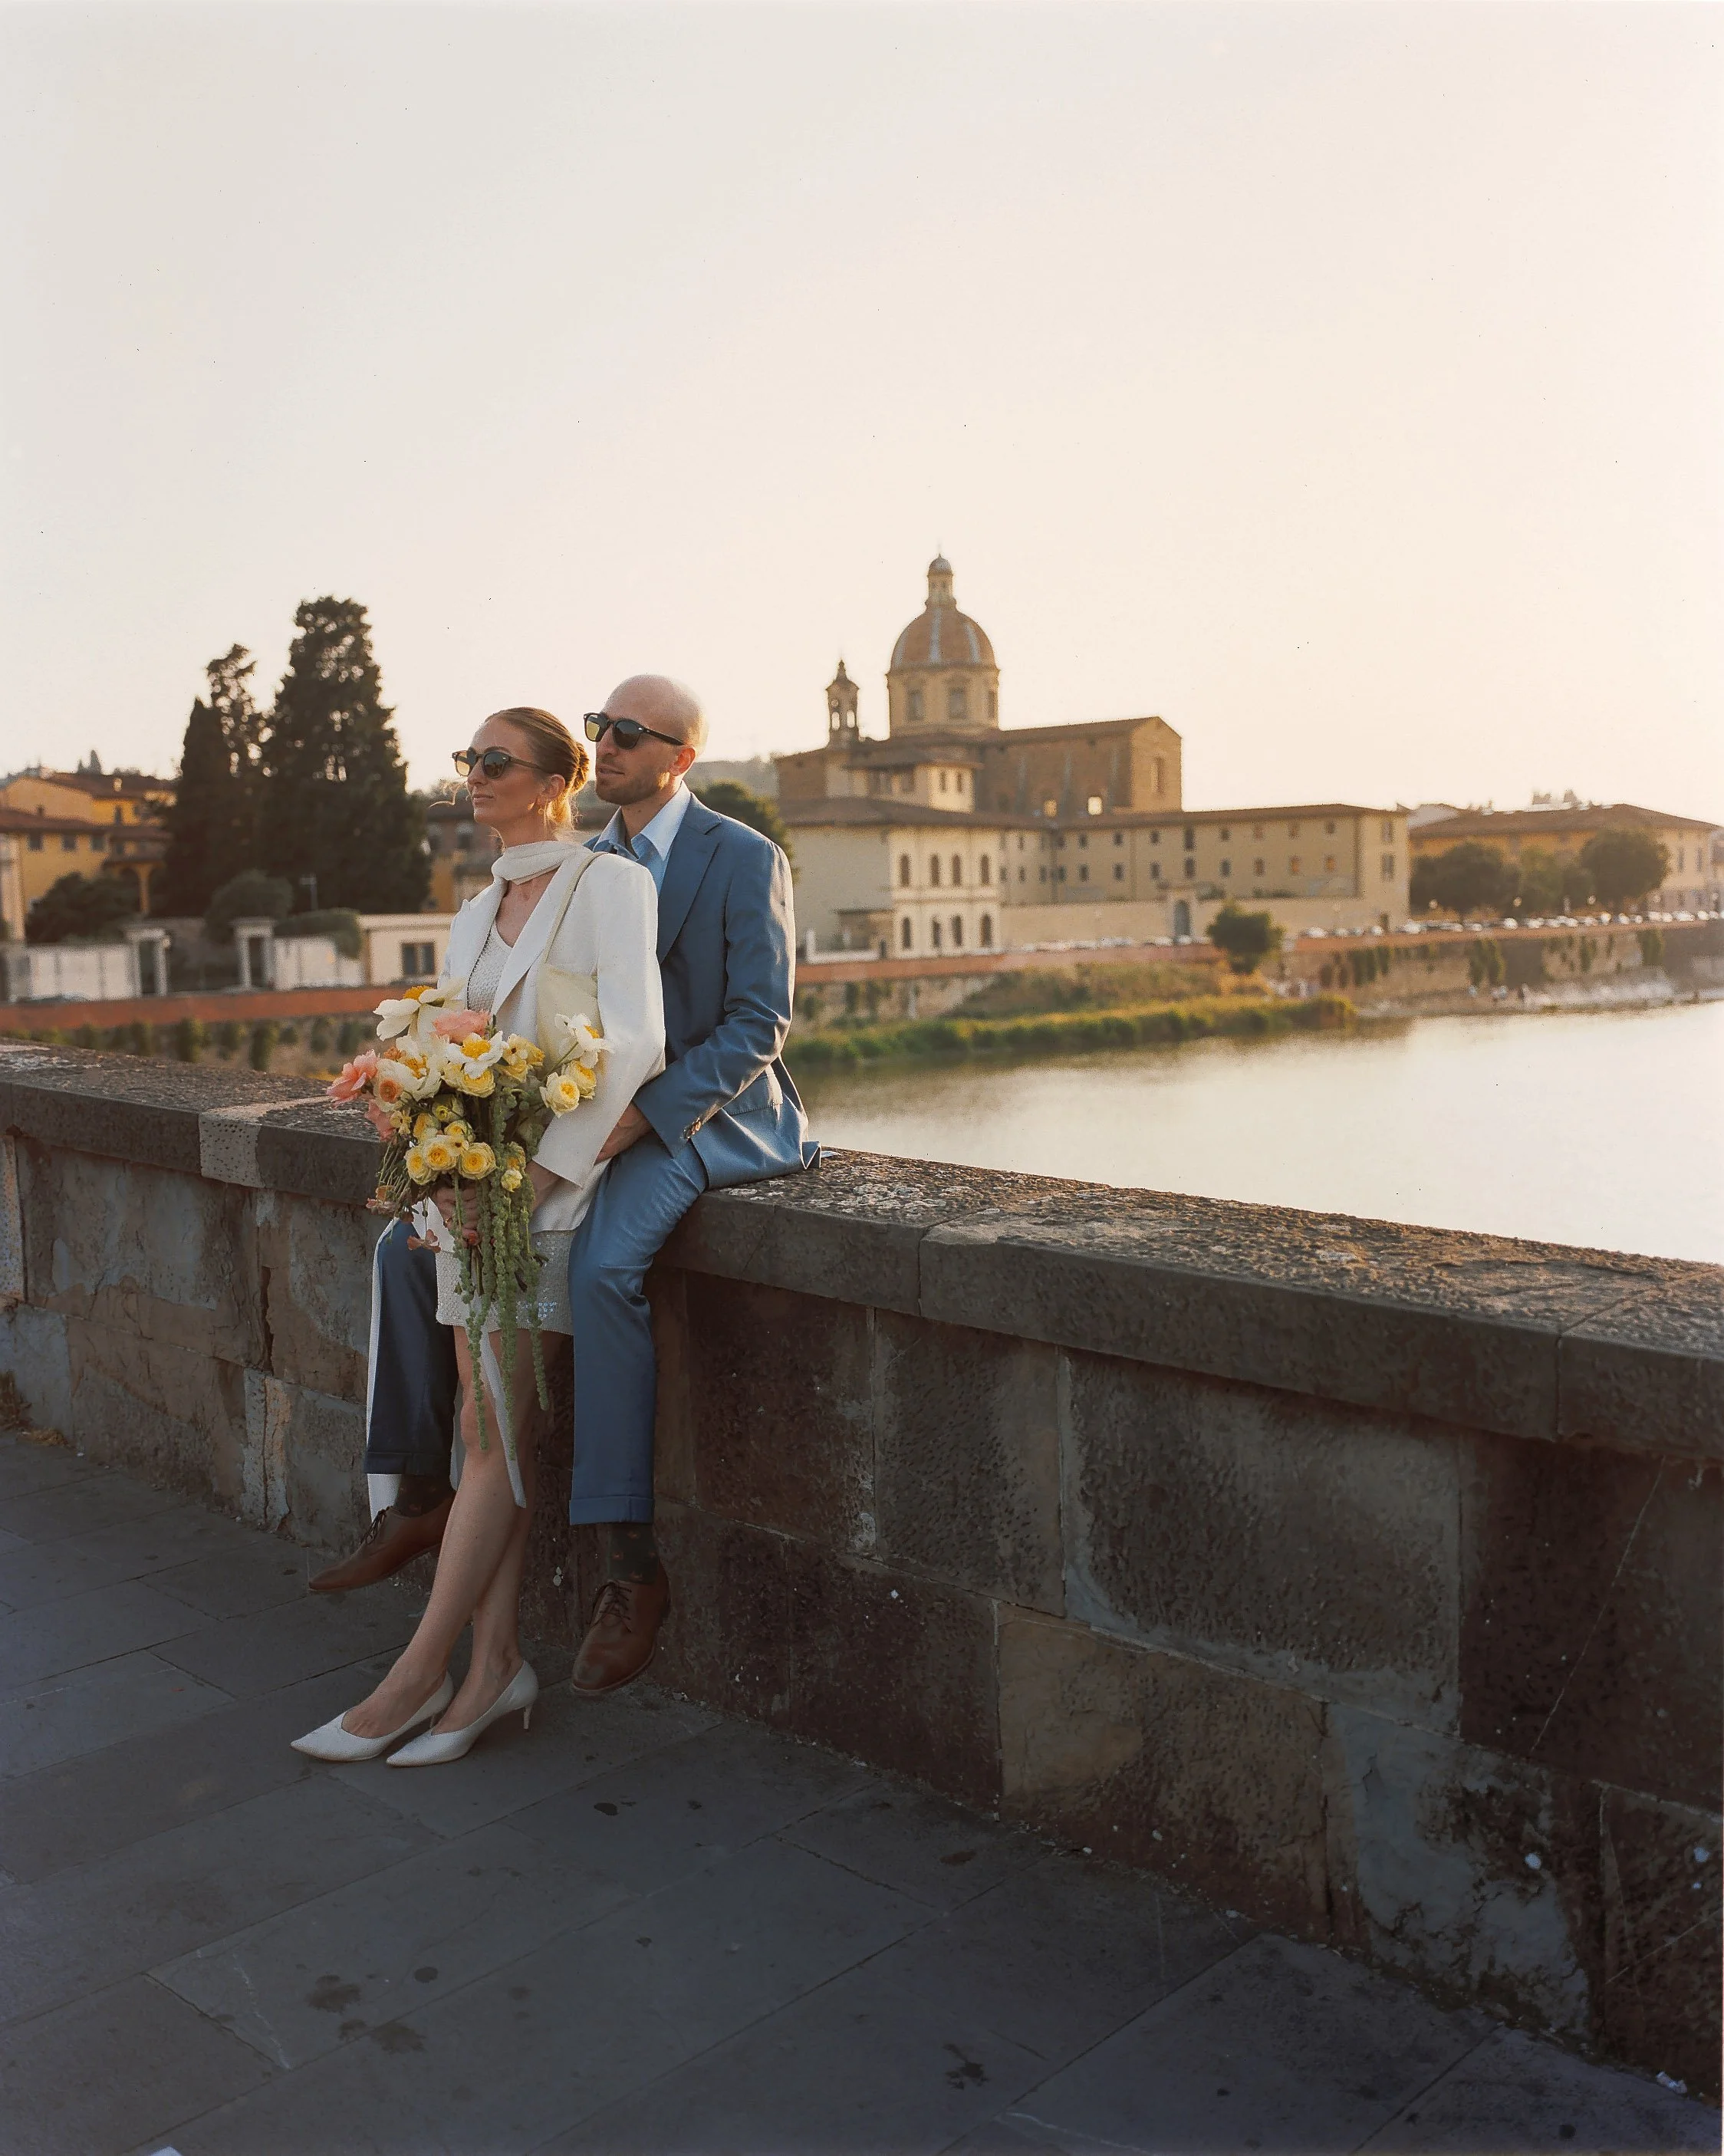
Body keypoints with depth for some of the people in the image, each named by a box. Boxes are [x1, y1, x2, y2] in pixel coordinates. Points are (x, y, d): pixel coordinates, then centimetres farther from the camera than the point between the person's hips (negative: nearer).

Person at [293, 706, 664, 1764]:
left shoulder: (611, 883, -4)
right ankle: (498, 1661, 8)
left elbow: (631, 1045, -13)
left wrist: (537, 1177, -18)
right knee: (487, 1425, 3)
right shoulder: (477, 912, 19)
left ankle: (418, 1674, 0)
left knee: (502, 1429, -7)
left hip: (565, 1170, -7)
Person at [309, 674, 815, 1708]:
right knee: (411, 1238, -5)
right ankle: (416, 1496, 6)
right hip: (594, 1114, 7)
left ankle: (632, 1565, -27)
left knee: (604, 1266, -36)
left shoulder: (747, 861, -8)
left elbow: (759, 1025, -14)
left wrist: (641, 1116, -24)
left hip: (705, 1116, -7)